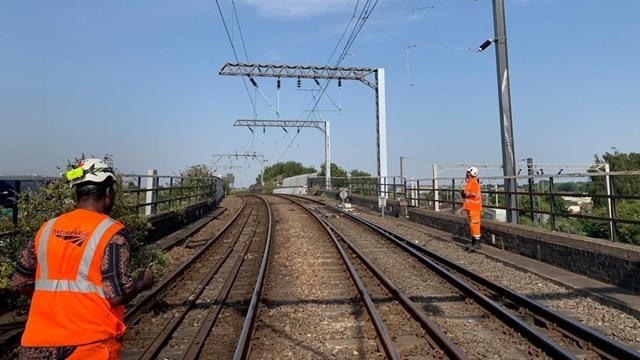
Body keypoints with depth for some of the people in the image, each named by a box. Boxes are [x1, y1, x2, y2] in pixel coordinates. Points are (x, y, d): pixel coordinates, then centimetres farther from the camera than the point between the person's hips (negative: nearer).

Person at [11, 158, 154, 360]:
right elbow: (117, 295, -18)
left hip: (39, 344, 4)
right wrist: (144, 281, 0)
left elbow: (19, 283, 9)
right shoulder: (111, 232, -14)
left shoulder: (47, 229, 2)